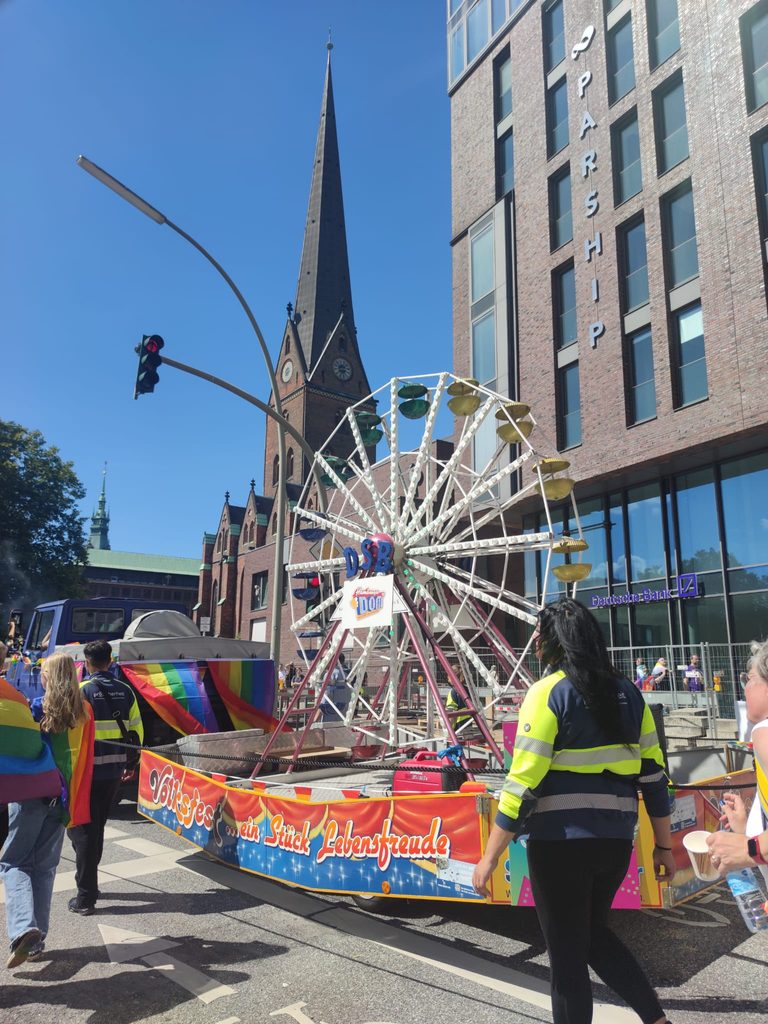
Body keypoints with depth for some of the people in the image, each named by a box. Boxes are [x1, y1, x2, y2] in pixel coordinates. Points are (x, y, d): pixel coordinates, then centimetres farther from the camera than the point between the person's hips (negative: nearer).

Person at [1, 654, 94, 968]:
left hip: (32, 794, -4)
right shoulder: (84, 714, 2)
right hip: (62, 799, 4)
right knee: (45, 866, 14)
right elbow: (86, 762, 3)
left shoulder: (36, 707, -10)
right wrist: (74, 806, 9)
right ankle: (37, 941, 16)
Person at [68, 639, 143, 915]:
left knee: (82, 830, 6)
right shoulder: (126, 691, 3)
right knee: (97, 828, 21)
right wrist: (130, 763, 19)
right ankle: (89, 882, 35)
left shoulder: (82, 692, -13)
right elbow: (137, 732, 7)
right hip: (114, 771, 5)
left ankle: (85, 897, 7)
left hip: (87, 771, -5)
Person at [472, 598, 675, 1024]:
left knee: (567, 953, 11)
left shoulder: (548, 692, -13)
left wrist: (489, 857, -11)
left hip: (560, 842, -6)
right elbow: (653, 775, 7)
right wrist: (663, 846, 17)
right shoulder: (627, 692, 5)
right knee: (594, 933, 28)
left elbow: (523, 783, -17)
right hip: (615, 841, 6)